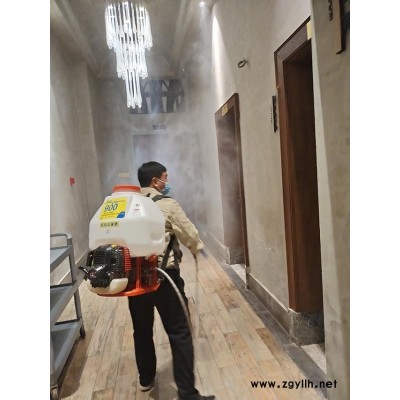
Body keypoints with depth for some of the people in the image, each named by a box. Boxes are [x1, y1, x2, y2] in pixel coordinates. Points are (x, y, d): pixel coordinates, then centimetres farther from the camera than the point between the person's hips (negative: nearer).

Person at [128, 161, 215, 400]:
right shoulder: (167, 205, -10)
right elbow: (190, 235, -6)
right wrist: (198, 248, 13)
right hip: (164, 276, -6)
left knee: (142, 329, 21)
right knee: (179, 333, 4)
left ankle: (146, 379, 41)